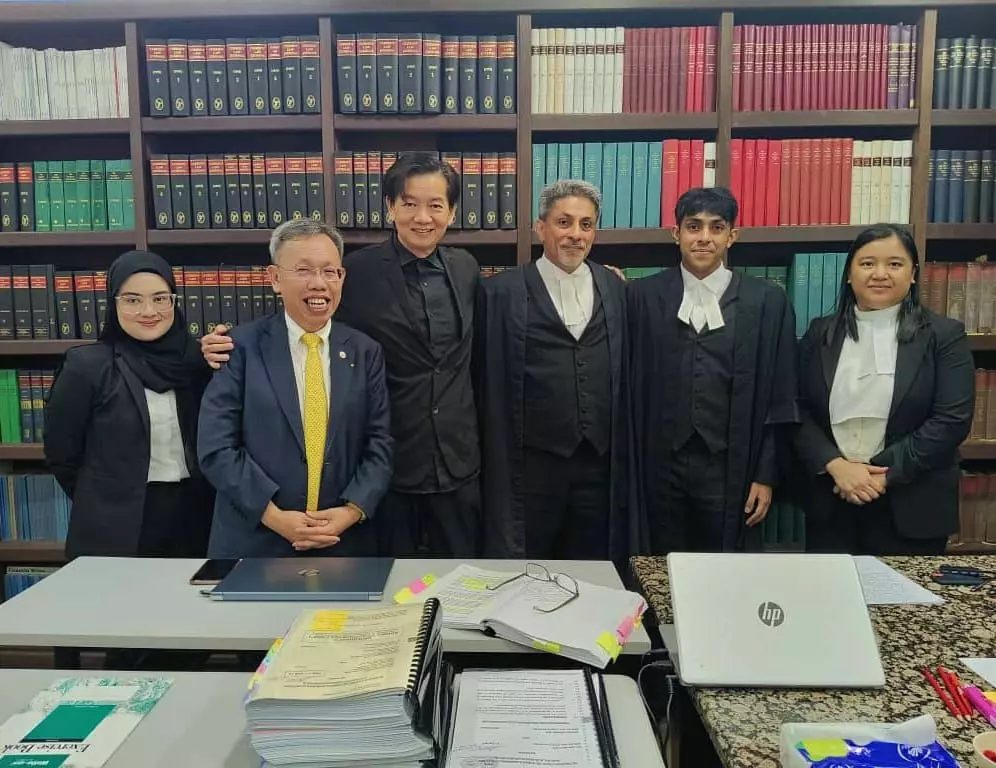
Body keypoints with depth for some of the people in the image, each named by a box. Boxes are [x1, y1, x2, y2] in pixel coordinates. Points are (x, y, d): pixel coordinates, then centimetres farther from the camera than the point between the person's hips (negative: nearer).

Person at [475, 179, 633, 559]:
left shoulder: (616, 290, 7)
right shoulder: (501, 292, -4)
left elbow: (625, 374, 10)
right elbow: (488, 383, -2)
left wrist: (624, 457, 8)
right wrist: (496, 469, -2)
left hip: (600, 463, 3)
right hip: (530, 465, -3)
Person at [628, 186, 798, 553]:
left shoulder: (767, 300, 0)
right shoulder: (643, 296, 1)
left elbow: (779, 397, 0)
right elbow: (630, 383, 2)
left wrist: (766, 475, -2)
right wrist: (631, 467, -1)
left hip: (732, 467, 0)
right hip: (662, 467, 1)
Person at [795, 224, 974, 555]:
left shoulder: (944, 335, -1)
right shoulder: (821, 333, 5)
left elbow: (952, 420, -9)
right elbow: (798, 412, 1)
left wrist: (883, 474, -15)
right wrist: (836, 465, -14)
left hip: (909, 508, -2)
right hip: (831, 502, 2)